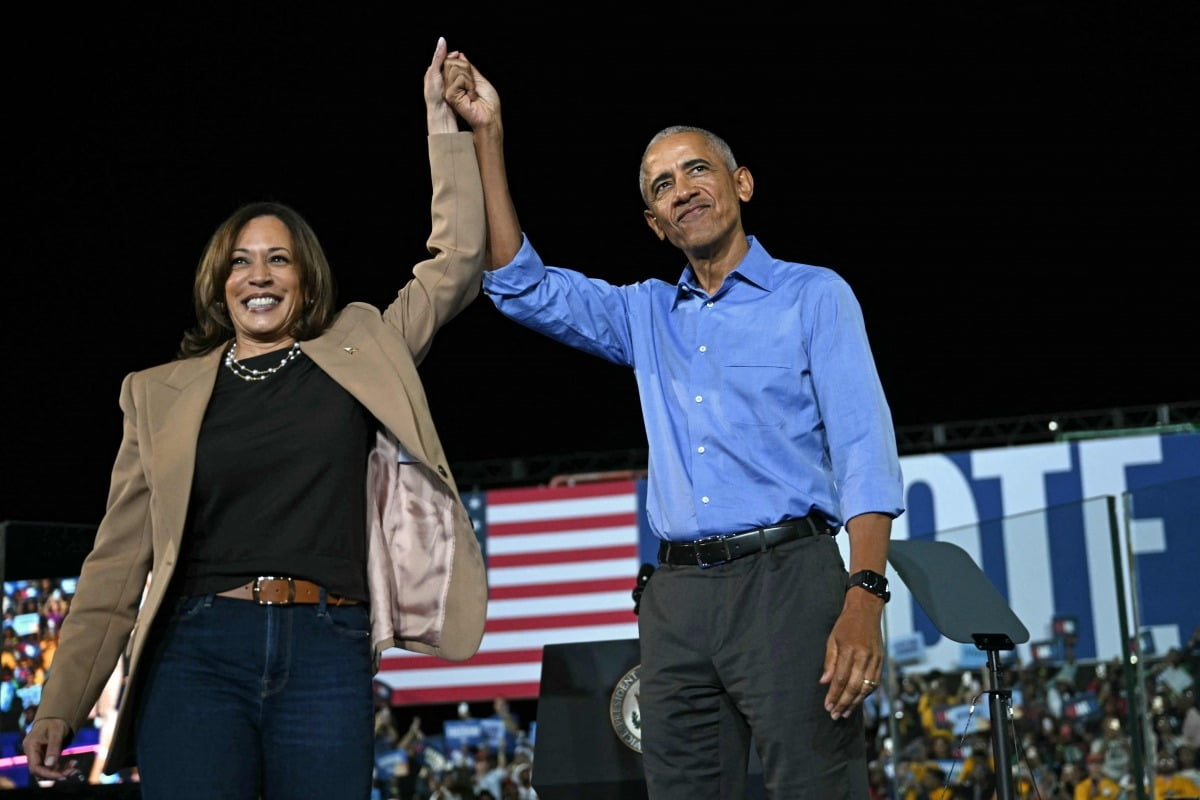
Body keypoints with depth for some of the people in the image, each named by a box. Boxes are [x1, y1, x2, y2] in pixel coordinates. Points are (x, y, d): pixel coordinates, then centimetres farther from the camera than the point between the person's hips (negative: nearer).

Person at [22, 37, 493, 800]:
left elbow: (457, 262, 12)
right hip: (199, 654, 0)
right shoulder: (163, 394, 12)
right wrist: (62, 704, 4)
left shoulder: (360, 351, 13)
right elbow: (118, 558, 9)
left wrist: (446, 122, 10)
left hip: (328, 657, 0)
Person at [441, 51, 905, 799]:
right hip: (678, 594, 5)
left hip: (787, 577, -4)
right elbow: (522, 286, 13)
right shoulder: (647, 315, 20)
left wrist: (864, 598, -18)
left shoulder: (813, 295, 5)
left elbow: (864, 448, -4)